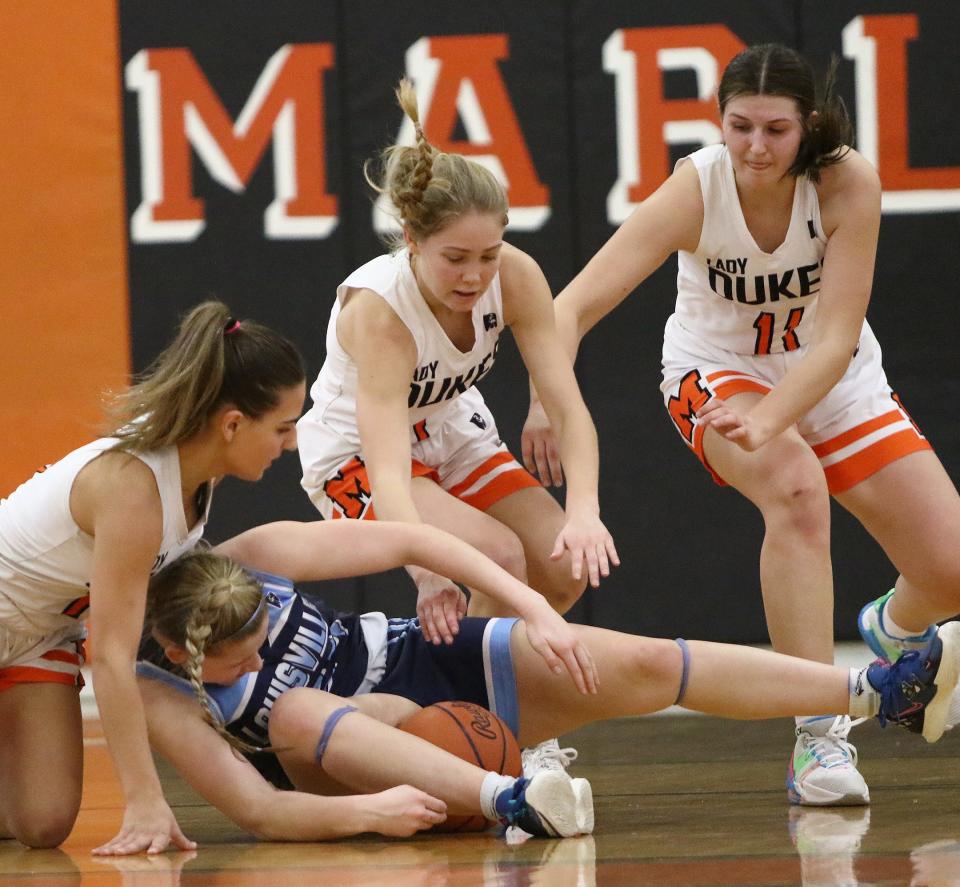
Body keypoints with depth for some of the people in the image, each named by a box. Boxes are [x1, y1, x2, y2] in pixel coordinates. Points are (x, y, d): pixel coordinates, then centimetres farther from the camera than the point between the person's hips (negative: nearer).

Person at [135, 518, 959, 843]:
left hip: (420, 663, 3)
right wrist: (363, 813, -43)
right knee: (295, 711, -39)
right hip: (337, 766, -3)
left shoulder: (252, 560, -20)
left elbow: (411, 540, -13)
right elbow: (257, 810, -26)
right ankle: (508, 797, -52)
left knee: (643, 665, -10)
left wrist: (536, 610, -19)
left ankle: (882, 691, -2)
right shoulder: (159, 698, -24)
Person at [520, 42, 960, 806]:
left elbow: (836, 340, -30)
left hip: (836, 385, 2)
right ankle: (818, 740, -34)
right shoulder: (698, 190, -27)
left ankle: (896, 631, 33)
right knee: (796, 487, -36)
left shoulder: (849, 184, -25)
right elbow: (574, 305, -34)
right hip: (719, 376, -2)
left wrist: (767, 421, -46)